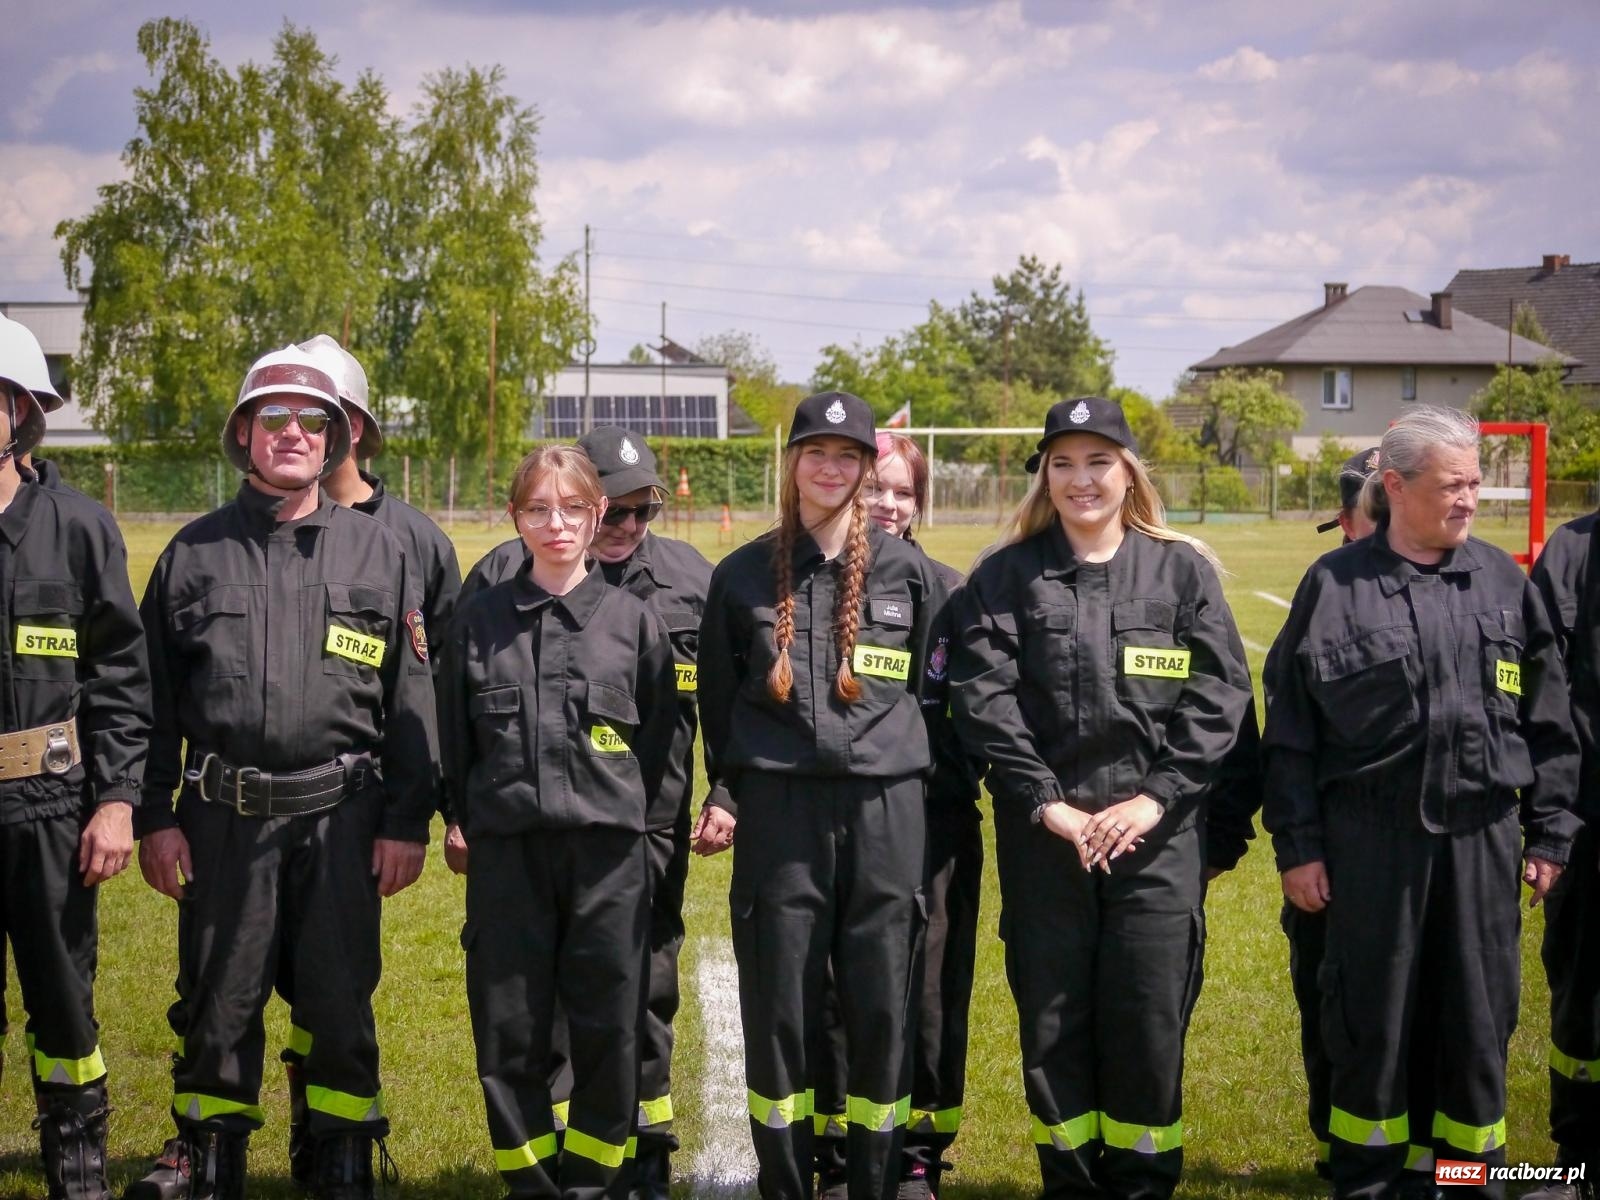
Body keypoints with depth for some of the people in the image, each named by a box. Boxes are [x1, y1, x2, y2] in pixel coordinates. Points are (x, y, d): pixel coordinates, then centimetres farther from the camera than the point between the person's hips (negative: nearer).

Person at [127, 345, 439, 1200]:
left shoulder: (376, 551, 5)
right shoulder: (193, 553, 7)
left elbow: (411, 699, 4)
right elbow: (155, 700, 8)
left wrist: (407, 821, -1)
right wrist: (154, 817, 3)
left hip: (341, 814, 0)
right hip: (223, 814, 1)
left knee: (338, 996, 6)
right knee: (218, 993, 8)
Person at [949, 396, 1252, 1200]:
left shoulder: (1183, 571, 5)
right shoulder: (1004, 578, 4)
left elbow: (1219, 694, 0)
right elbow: (984, 700, -4)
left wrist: (1157, 796, -10)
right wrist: (1046, 803, -12)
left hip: (1158, 834, 0)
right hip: (1043, 835, 1)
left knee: (1150, 1018, 3)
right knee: (1052, 1019, 7)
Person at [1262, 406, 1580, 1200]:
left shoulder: (1504, 582, 7)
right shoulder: (1335, 585, -1)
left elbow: (1549, 721, 10)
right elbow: (1291, 728, 0)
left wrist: (1550, 831, 7)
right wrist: (1297, 844, -3)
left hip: (1482, 835, 2)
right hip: (1370, 836, -2)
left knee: (1480, 1017, 7)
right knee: (1373, 1018, 5)